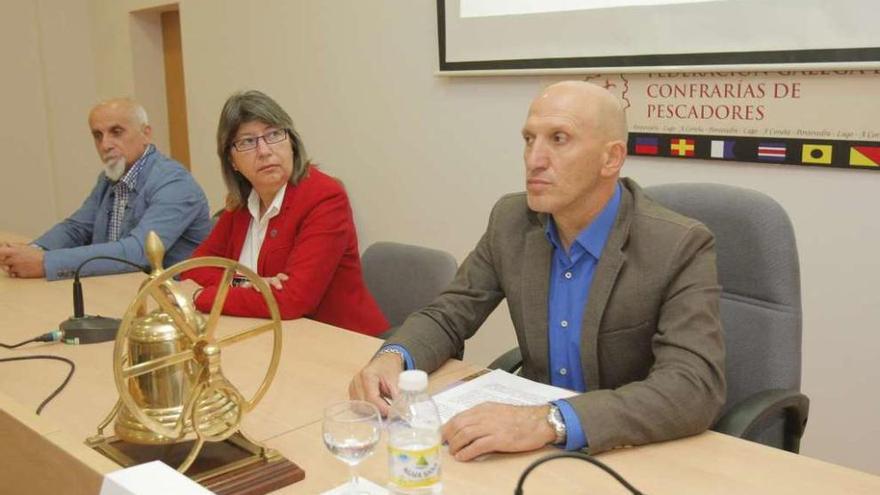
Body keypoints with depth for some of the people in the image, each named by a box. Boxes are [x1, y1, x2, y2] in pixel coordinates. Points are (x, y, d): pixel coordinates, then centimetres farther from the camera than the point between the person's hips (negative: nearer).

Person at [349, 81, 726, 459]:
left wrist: (551, 421, -38)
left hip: (630, 456, -2)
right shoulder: (512, 221, -4)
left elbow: (696, 387, -28)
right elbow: (448, 315, 3)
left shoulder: (681, 247, -18)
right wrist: (393, 357, -18)